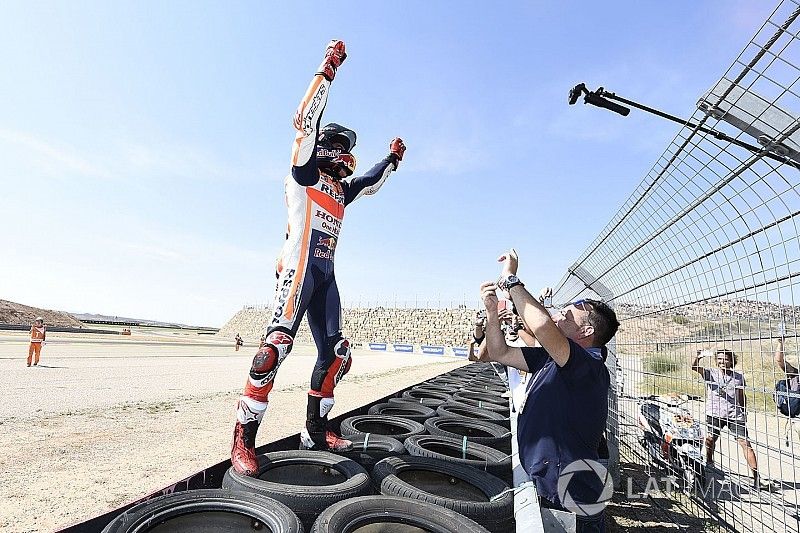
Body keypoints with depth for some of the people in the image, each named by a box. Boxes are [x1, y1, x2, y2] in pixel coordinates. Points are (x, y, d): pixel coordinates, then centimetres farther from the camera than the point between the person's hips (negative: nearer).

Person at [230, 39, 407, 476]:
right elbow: (306, 122, -6)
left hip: (325, 273, 8)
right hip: (299, 266, -8)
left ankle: (315, 430, 15)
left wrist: (392, 159, 41)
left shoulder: (342, 188, 25)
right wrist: (328, 68, -6)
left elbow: (371, 183, 42)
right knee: (277, 343, -23)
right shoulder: (305, 171, 6)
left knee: (336, 353, 4)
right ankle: (243, 439, -15)